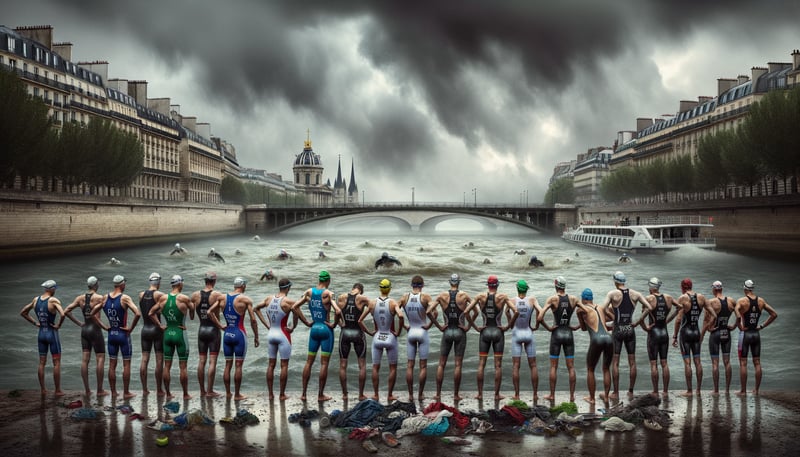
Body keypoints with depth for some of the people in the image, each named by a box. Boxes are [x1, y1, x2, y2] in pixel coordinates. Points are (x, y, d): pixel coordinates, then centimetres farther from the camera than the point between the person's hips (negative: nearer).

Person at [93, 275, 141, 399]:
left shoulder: (105, 298, 2)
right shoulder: (125, 298, -14)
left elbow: (92, 313, 10)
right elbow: (137, 314, -26)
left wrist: (104, 326, 10)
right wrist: (131, 328, -13)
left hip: (111, 334, 5)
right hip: (123, 334, -5)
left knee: (112, 364, 11)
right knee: (126, 364, 5)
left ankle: (113, 392, 16)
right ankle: (126, 392, 8)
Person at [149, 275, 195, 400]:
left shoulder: (163, 298, 1)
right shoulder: (184, 298, -12)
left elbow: (151, 313, 3)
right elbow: (192, 309, 2)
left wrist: (160, 326, 7)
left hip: (167, 333, 4)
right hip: (180, 333, -4)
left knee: (167, 365, 9)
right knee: (183, 367, 3)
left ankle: (168, 393, 15)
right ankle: (186, 394, 8)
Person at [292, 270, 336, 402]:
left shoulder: (309, 292, 1)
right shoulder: (328, 294, -13)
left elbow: (294, 307, 1)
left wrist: (306, 322, 4)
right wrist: (334, 324, -11)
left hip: (314, 329, 4)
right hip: (326, 329, -4)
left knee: (309, 361, 11)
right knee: (324, 363, 2)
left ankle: (304, 393, 11)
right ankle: (321, 395, 5)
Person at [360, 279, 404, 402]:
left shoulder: (372, 303, -4)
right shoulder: (393, 302, -11)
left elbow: (360, 320, -5)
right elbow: (401, 316, -29)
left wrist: (369, 332, 4)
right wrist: (398, 332, -16)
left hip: (377, 338, 2)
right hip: (390, 338, -2)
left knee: (375, 367, 13)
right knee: (393, 367, 12)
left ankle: (376, 394, 14)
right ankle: (390, 395, 13)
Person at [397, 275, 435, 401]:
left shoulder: (405, 297, -3)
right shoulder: (425, 297, -11)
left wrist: (403, 326, -1)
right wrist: (429, 325, -11)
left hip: (410, 333, 2)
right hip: (423, 333, -2)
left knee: (409, 366, 8)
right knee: (423, 366, 7)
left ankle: (410, 395, 9)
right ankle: (420, 394, 10)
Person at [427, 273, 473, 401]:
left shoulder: (442, 296, -3)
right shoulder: (464, 296, -5)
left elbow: (428, 312, -11)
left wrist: (438, 326, -3)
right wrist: (469, 326, -5)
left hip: (447, 332, 1)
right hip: (460, 332, -1)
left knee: (441, 364, 8)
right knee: (458, 365, 3)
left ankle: (438, 394, 7)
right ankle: (456, 395, 4)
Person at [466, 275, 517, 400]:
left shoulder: (480, 297, -4)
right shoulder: (503, 297, -7)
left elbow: (466, 312, -9)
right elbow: (515, 312, -16)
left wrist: (475, 327, -2)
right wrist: (507, 326, -6)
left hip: (484, 332, 1)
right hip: (498, 332, -1)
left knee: (481, 364, 7)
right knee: (498, 365, 4)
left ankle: (480, 393, 7)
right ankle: (497, 394, 6)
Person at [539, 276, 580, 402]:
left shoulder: (552, 299, -11)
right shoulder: (573, 299, -2)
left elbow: (540, 318, -20)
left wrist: (548, 328, -5)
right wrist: (577, 326, 5)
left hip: (556, 334, -2)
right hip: (568, 334, 2)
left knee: (553, 366, 6)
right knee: (571, 367, 6)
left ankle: (552, 395, 10)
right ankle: (572, 395, 7)